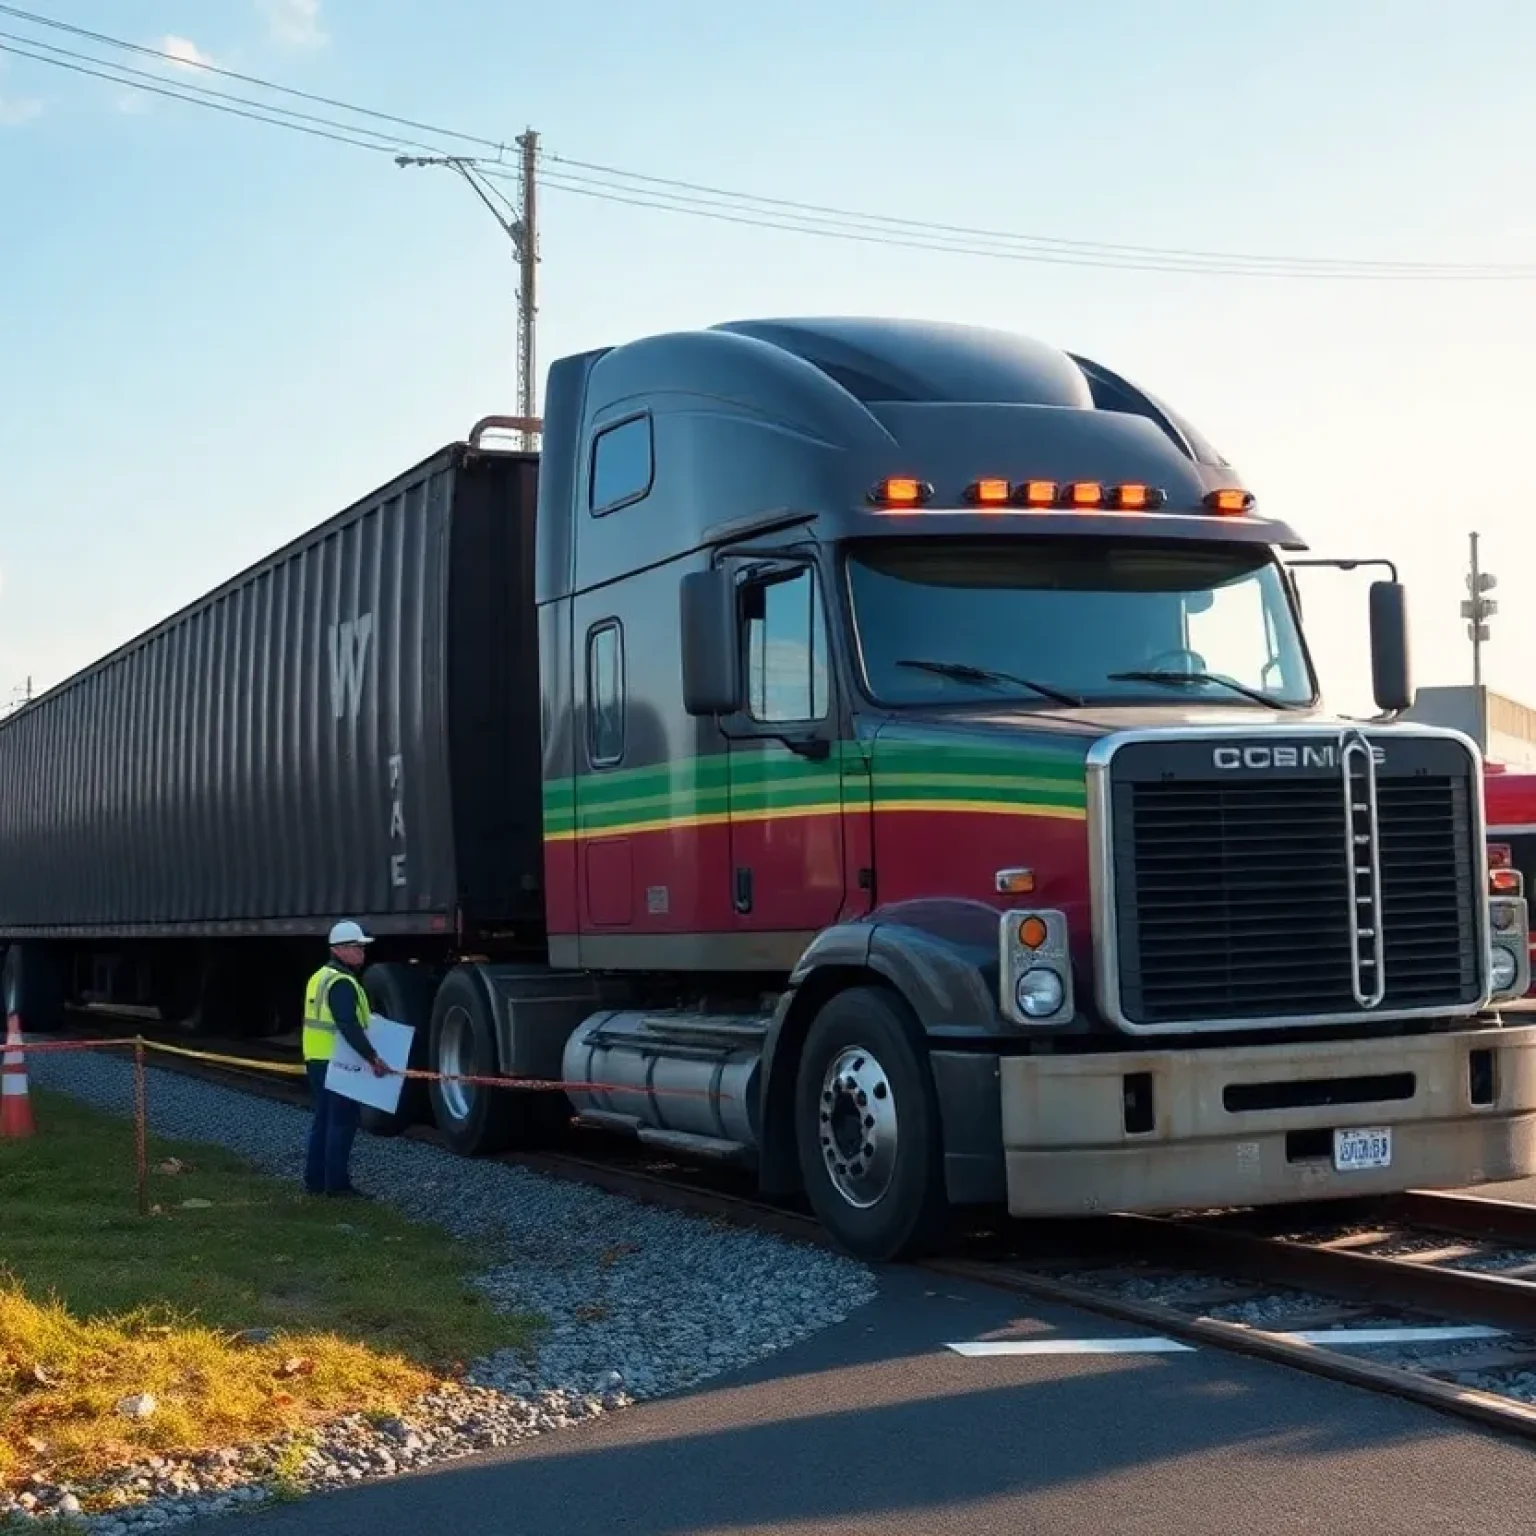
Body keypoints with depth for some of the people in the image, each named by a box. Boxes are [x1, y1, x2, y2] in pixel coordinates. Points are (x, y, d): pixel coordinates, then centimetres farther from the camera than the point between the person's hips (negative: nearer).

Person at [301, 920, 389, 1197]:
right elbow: (349, 1026, -27)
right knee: (343, 1121, -5)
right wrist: (373, 1057, -27)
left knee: (324, 1119, 15)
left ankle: (315, 1179, 19)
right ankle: (337, 1183, -5)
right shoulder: (342, 982, -17)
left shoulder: (321, 977, 16)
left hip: (316, 1060, 10)